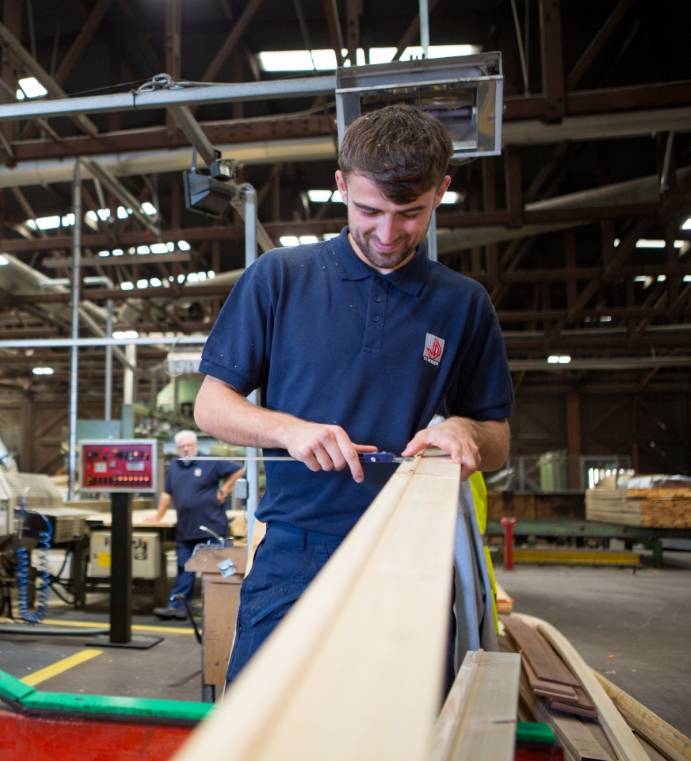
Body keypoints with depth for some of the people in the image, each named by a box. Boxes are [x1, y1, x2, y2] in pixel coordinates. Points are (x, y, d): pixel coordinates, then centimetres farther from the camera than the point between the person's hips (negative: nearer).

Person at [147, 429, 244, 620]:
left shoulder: (211, 463, -5)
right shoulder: (174, 467, 11)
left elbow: (237, 471, -4)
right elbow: (167, 493, 18)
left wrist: (223, 491, -6)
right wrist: (158, 516, 19)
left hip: (211, 527, -5)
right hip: (185, 530, 5)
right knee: (184, 569, 9)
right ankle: (176, 606, 12)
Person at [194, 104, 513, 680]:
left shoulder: (464, 304, 7)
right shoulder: (279, 276, 2)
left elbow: (498, 443, 12)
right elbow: (210, 406, 4)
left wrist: (463, 429, -11)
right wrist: (290, 429, -15)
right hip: (292, 561, -1)